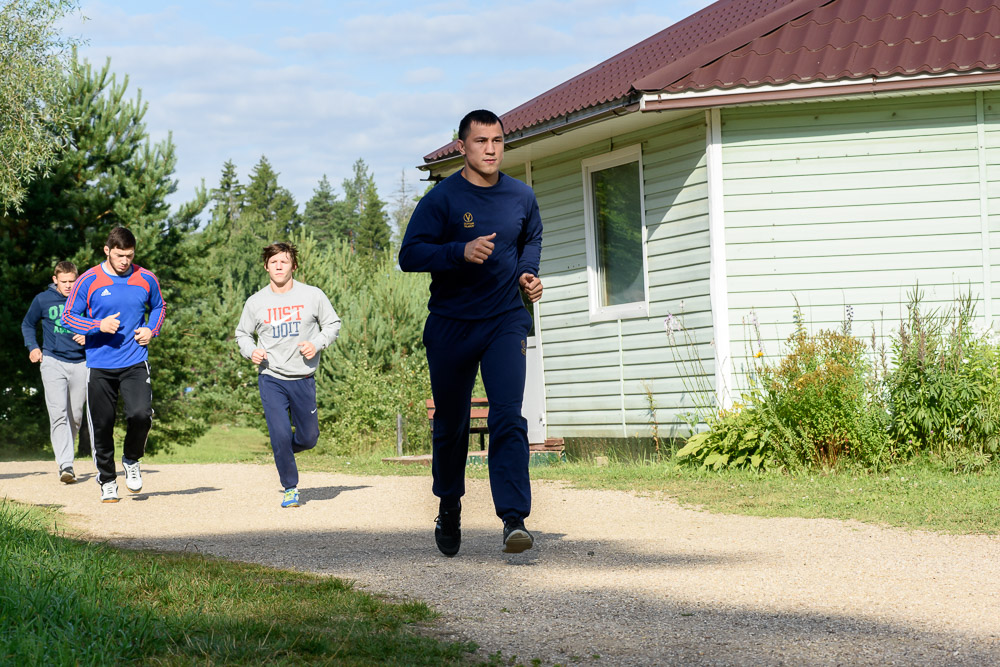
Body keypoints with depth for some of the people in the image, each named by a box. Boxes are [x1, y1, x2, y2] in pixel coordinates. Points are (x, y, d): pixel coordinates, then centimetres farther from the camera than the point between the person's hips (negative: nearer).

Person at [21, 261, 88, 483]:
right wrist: (32, 346, 4)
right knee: (58, 414, -16)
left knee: (75, 416, 8)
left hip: (80, 363, 2)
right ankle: (65, 465, -23)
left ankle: (66, 457, 28)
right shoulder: (43, 300, 3)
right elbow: (28, 324, 18)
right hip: (52, 362, -2)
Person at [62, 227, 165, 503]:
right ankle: (107, 482, 20)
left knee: (141, 415, -19)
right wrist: (99, 326, -15)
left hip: (135, 364, 0)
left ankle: (131, 460, 10)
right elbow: (68, 317, 1)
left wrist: (151, 330, 2)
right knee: (102, 425, 3)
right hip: (99, 366, 0)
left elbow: (159, 307, 22)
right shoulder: (88, 281, -4)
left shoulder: (146, 280, 3)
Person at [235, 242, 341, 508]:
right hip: (271, 378, -1)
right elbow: (242, 334, 16)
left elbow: (333, 324, 9)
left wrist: (317, 344, -9)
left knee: (309, 438, 6)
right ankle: (290, 488, 6)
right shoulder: (255, 302, 2)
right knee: (280, 435, -12)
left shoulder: (312, 296, -1)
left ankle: (284, 451, 40)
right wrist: (250, 351, -5)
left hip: (303, 378, 1)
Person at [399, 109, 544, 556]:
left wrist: (528, 272, 6)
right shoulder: (441, 199, -7)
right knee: (451, 424, 11)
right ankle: (449, 507, 33)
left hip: (505, 322, 1)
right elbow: (409, 254, -14)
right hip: (451, 326, -1)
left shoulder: (521, 197, 5)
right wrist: (461, 252, -27)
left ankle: (514, 518, -20)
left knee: (508, 419, -14)